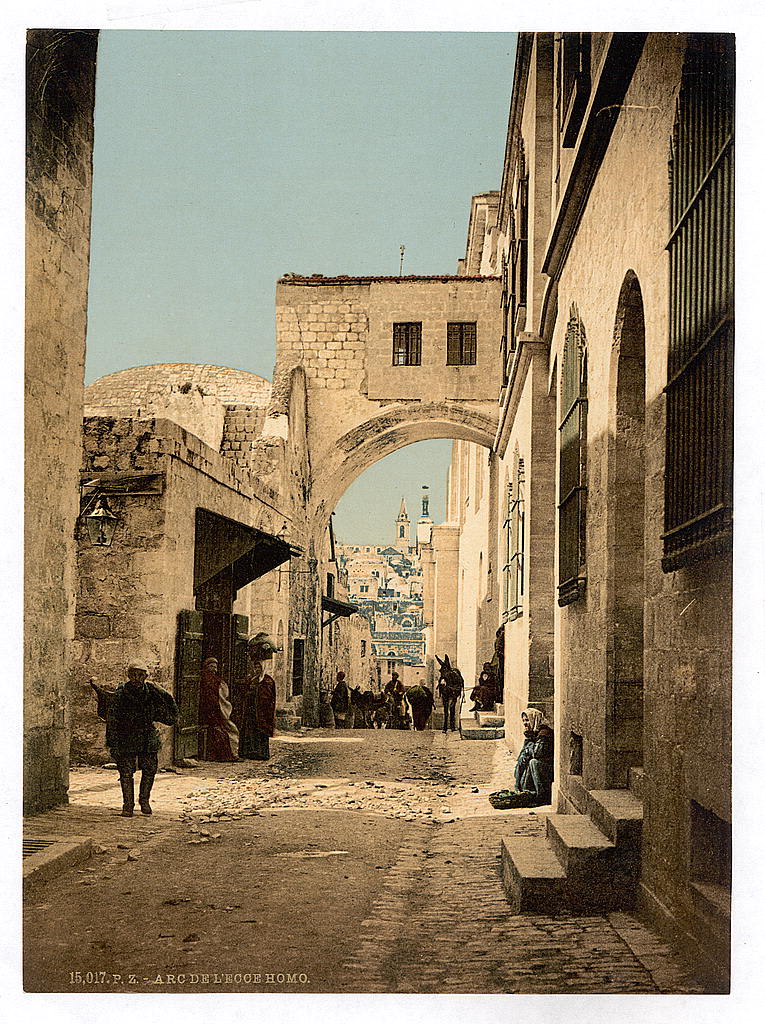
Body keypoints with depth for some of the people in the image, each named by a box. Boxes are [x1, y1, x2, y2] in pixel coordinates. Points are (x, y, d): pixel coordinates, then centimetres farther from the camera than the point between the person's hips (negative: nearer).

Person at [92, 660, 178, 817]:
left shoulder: (152, 691, -1)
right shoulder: (120, 694, -11)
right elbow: (112, 720, -9)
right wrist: (113, 743, -11)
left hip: (148, 738, 3)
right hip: (126, 738, -3)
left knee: (150, 770, 6)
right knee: (126, 772, -3)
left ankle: (144, 800, 25)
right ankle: (128, 805, 9)